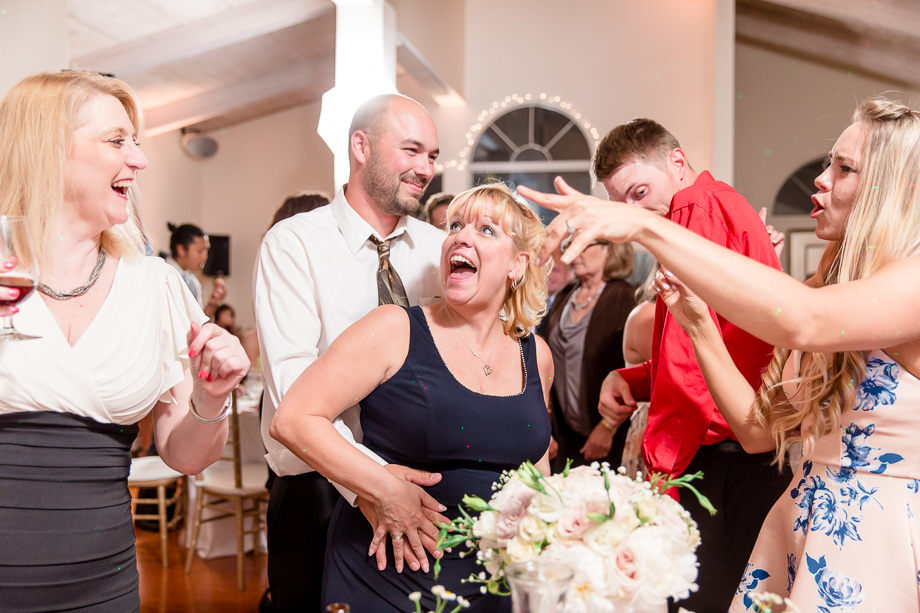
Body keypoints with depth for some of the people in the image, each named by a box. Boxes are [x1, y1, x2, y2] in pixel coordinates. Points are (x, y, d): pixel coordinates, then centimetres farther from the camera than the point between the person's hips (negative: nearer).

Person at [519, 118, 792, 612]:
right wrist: (630, 379, 10)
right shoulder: (729, 209, 20)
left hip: (723, 458, -10)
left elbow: (689, 353, -18)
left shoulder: (699, 206, -12)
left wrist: (659, 469, -13)